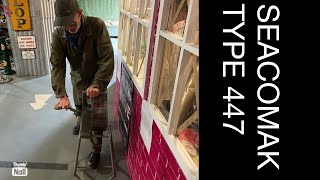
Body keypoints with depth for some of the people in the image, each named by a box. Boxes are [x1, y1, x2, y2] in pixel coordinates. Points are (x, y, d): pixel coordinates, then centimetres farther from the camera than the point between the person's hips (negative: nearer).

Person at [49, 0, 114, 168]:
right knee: (79, 107, 25)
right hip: (77, 79, 4)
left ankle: (96, 151, 23)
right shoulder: (58, 34, -17)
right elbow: (57, 65, -20)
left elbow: (107, 58, -29)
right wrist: (61, 94, -30)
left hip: (97, 80, -3)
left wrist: (97, 84, -34)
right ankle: (81, 121, 61)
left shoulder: (97, 25, -27)